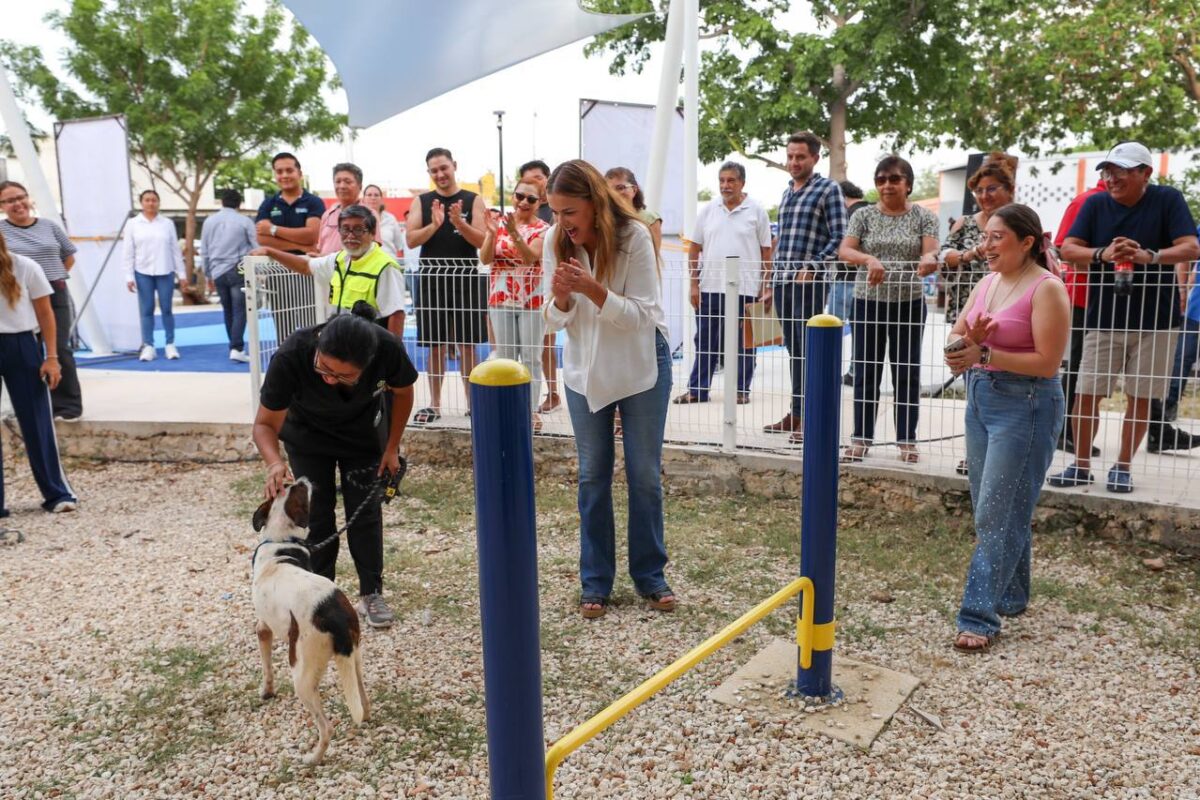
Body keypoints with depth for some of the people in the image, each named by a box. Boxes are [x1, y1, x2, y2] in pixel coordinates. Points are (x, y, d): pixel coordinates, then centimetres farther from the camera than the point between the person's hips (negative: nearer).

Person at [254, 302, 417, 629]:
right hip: (308, 437, -1)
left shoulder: (388, 349, -37)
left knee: (365, 512, 1)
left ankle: (372, 594, 15)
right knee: (316, 515, -1)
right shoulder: (291, 356, -41)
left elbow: (402, 393, -12)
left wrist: (392, 447, -7)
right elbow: (265, 423, -29)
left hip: (362, 435, 1)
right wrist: (275, 463, -49)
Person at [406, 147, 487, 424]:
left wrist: (459, 223, -22)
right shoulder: (422, 202, 8)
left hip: (466, 277, -2)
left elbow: (481, 240, -6)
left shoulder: (473, 200, 3)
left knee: (467, 344, 3)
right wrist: (434, 225, -17)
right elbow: (411, 240, -2)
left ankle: (472, 403, 13)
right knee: (435, 345, 7)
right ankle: (434, 405, 16)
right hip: (432, 277, 2)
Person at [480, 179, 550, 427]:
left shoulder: (542, 229, -4)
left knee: (531, 358, 3)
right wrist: (491, 233, -20)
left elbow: (531, 257, -20)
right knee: (505, 357, 9)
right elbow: (485, 259, -4)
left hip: (532, 301, -3)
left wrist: (514, 233, -34)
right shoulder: (499, 224, 4)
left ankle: (532, 410, 9)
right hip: (501, 299, 3)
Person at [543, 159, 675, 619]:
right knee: (592, 476, 8)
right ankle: (595, 581, 20)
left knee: (645, 475, 6)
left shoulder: (633, 236, -21)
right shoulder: (556, 241, -10)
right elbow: (554, 322, -5)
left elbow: (643, 317, -22)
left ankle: (649, 575, 22)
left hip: (641, 366, -3)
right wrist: (561, 298, -27)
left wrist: (594, 289, -35)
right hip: (585, 367, 3)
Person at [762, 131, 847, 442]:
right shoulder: (786, 193, 19)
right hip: (782, 282, 7)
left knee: (809, 350, -4)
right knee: (793, 350, 11)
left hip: (809, 283, -7)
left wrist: (812, 269, -17)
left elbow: (838, 238, -8)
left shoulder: (829, 189, -2)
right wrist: (770, 284, 20)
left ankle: (809, 417, 1)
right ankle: (796, 413, 19)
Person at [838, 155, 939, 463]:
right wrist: (869, 259, -29)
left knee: (907, 372, 5)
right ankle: (861, 438, 13)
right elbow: (844, 250, -9)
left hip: (909, 303, -1)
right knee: (866, 371, 4)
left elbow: (931, 252, -9)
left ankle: (907, 440, 15)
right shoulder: (863, 216, 4)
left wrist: (928, 260, -34)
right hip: (869, 302, 1)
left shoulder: (924, 217, 3)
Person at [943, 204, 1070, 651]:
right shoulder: (987, 283, 11)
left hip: (1024, 406, -8)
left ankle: (979, 617, -2)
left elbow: (1047, 362, -17)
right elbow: (956, 335, 10)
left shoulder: (1046, 289, -11)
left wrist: (985, 354, -22)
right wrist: (968, 342, -12)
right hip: (980, 398, 8)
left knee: (996, 515, -7)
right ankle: (1011, 597, 31)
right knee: (998, 510, 15)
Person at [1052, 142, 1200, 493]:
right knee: (1086, 394, 1)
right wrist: (1102, 254, -26)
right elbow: (1068, 249, -6)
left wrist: (1150, 256, -30)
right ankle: (1081, 465, 15)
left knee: (1140, 397, 5)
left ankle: (1122, 467, 18)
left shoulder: (1168, 199, -3)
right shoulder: (1095, 204, 1)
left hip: (1155, 319, -1)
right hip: (1104, 318, 2)